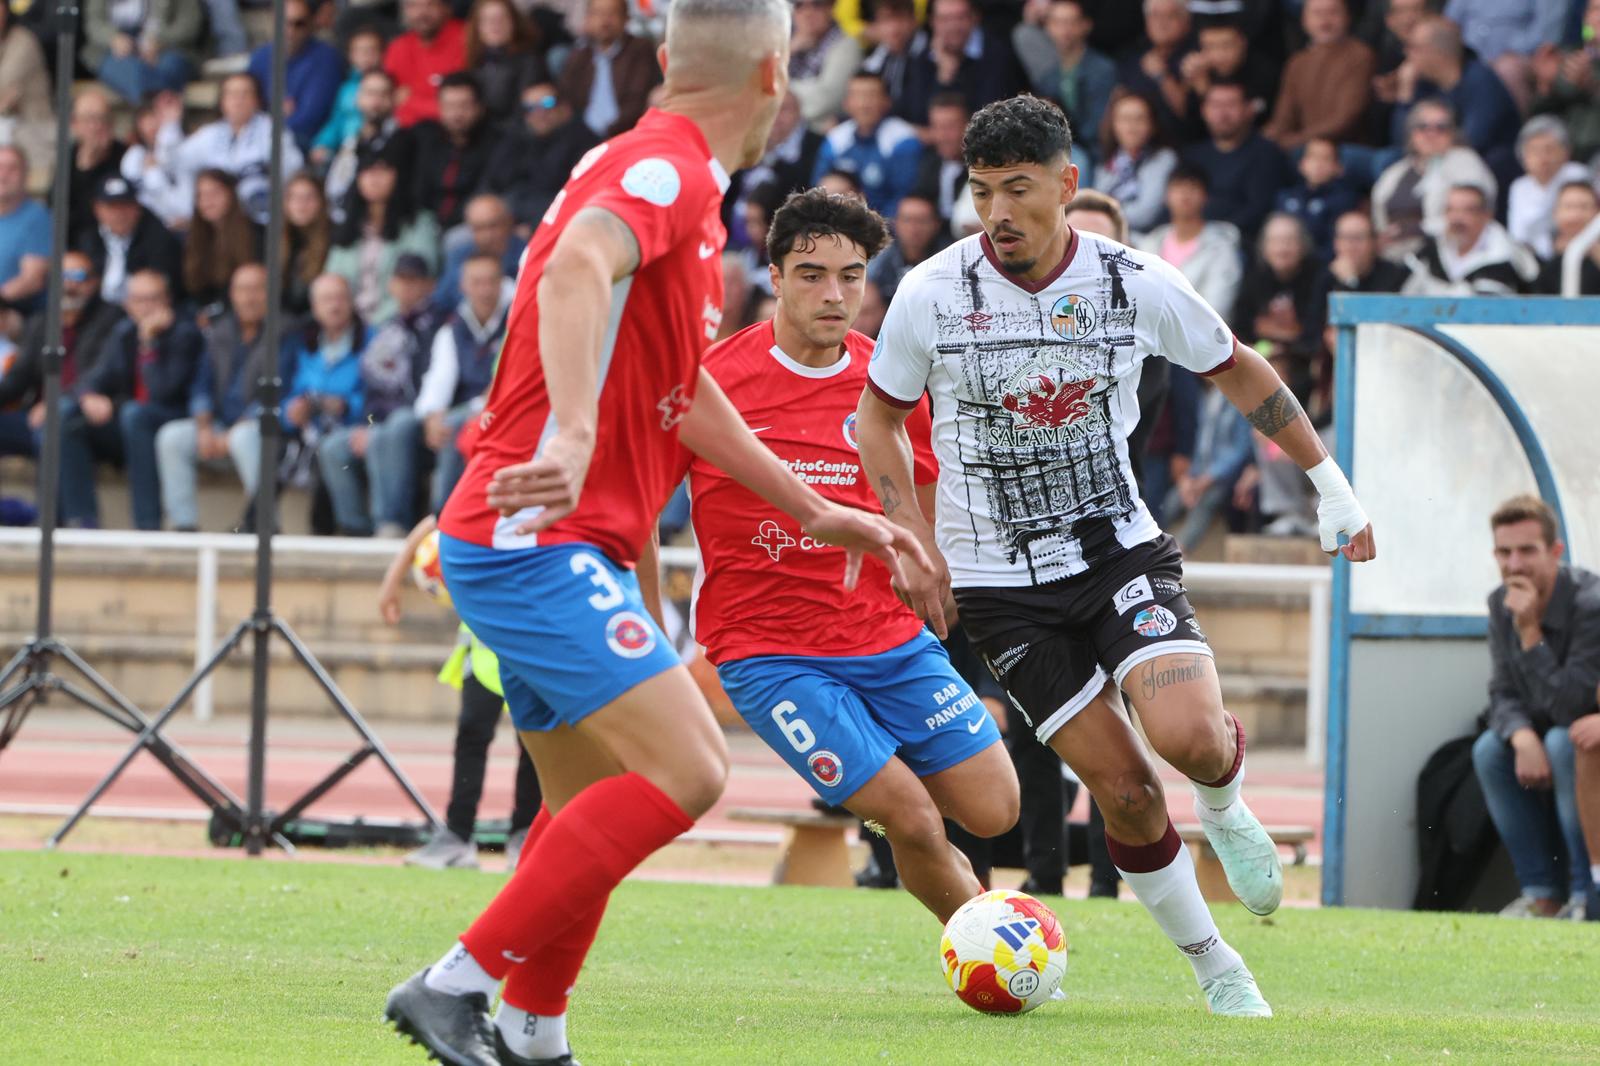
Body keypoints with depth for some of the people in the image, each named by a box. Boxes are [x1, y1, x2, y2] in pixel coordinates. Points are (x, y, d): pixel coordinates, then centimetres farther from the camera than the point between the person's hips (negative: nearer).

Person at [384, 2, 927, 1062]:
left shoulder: (681, 183, 18)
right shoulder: (665, 170, -13)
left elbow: (684, 391, 29)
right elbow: (576, 267, -35)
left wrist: (815, 511, 33)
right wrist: (573, 434, -48)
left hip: (550, 548, 10)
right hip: (539, 546, -10)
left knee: (592, 805, 16)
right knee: (686, 770, -16)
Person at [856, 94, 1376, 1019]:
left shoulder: (1138, 284, -9)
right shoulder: (932, 294, -11)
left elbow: (1239, 370, 9)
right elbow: (880, 418, 6)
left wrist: (1331, 485, 10)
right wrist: (915, 545, -3)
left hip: (1120, 548, 0)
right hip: (999, 584, 0)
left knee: (1190, 734, -25)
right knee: (1124, 788, -7)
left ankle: (1226, 809, 12)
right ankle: (1214, 967, 13)